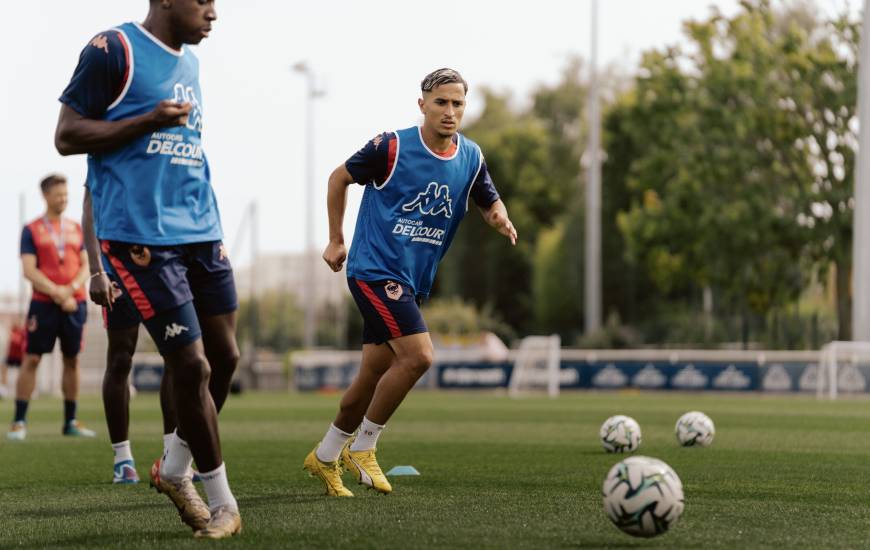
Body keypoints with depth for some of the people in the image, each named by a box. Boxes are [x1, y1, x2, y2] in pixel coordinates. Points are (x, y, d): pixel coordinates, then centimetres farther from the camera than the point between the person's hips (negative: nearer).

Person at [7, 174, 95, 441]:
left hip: (74, 303, 4)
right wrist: (58, 293, -16)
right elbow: (29, 270, -7)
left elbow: (86, 265, 9)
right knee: (31, 359, -6)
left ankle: (70, 421, 15)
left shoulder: (76, 229, 13)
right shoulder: (31, 230, 1)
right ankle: (19, 422, -4)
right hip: (44, 304, -4)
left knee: (72, 360, 7)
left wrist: (72, 289, -10)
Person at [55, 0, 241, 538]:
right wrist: (150, 120, -17)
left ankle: (175, 469, 27)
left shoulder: (190, 63, 17)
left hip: (201, 232, 8)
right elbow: (67, 136, -9)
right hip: (141, 236, -8)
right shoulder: (114, 50, -7)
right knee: (191, 365, -6)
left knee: (225, 356, 7)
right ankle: (222, 503, 7)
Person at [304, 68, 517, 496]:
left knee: (374, 375, 9)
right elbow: (339, 178, 3)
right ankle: (362, 449, -5)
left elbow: (490, 204, 16)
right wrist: (336, 240, 5)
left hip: (412, 281, 7)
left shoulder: (471, 158, 4)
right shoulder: (392, 147, -11)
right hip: (375, 268, -7)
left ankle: (324, 458, 26)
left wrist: (501, 220, -9)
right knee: (418, 356, -21)